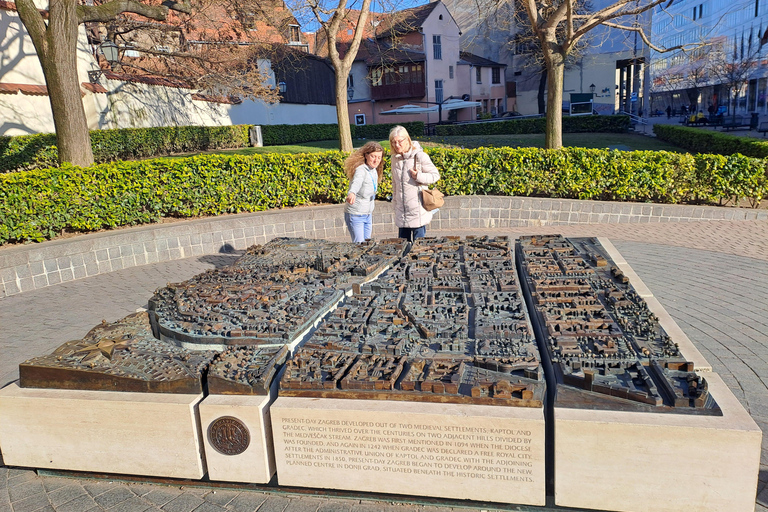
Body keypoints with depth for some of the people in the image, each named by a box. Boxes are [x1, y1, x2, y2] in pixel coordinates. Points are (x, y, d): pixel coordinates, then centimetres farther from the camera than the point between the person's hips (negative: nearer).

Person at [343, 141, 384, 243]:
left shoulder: (374, 171, 6)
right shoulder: (361, 170, -20)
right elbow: (356, 182, -41)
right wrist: (351, 193, -61)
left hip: (368, 214, 8)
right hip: (355, 215, -8)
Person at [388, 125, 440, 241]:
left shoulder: (420, 156, -10)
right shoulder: (395, 158, 8)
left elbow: (435, 175, -4)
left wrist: (418, 176, -18)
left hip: (418, 209, -5)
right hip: (401, 211, 6)